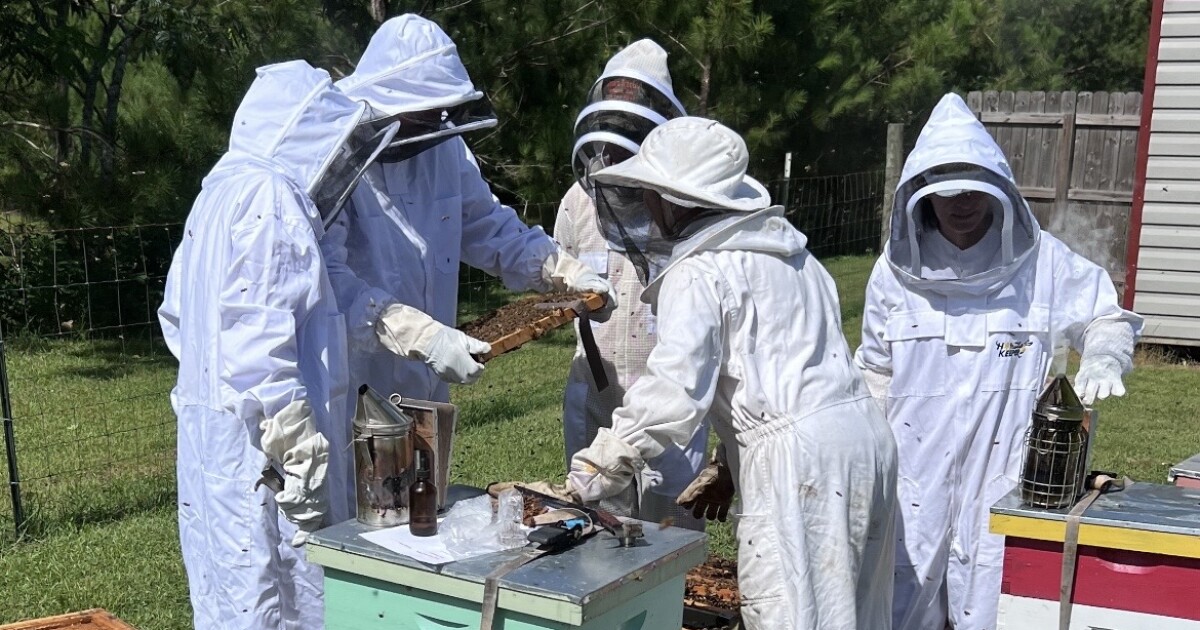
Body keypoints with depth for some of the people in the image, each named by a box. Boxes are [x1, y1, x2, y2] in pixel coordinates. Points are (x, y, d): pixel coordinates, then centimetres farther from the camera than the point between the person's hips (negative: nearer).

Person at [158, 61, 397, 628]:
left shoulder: (221, 194, 17)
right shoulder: (269, 198, -14)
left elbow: (177, 315, 23)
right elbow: (257, 342, -22)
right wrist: (301, 454, -20)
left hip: (213, 436, 10)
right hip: (259, 453, -10)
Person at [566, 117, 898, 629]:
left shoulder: (698, 274, -8)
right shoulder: (787, 252, 19)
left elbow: (674, 389, -17)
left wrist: (605, 462, -6)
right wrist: (727, 470, 23)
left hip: (798, 453, -9)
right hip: (862, 430, 9)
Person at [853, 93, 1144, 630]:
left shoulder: (1040, 262, -5)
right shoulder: (897, 266, 1)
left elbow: (1108, 318, 7)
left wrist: (1102, 359, -15)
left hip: (1003, 479, -2)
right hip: (914, 479, 2)